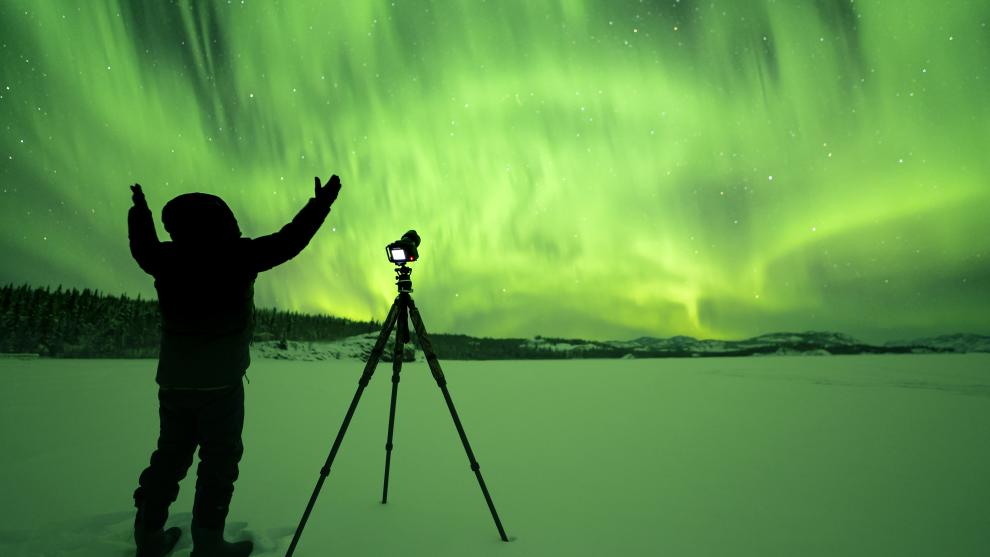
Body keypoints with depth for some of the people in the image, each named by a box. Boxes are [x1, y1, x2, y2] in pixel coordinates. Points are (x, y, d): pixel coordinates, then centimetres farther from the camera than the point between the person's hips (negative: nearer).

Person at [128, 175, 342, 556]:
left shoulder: (168, 258, 2)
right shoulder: (235, 255, -10)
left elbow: (143, 249, 24)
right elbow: (288, 242, -7)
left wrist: (139, 210, 41)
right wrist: (321, 203, 4)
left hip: (174, 379, 5)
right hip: (220, 381, -5)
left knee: (171, 454, 16)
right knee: (220, 458, 4)